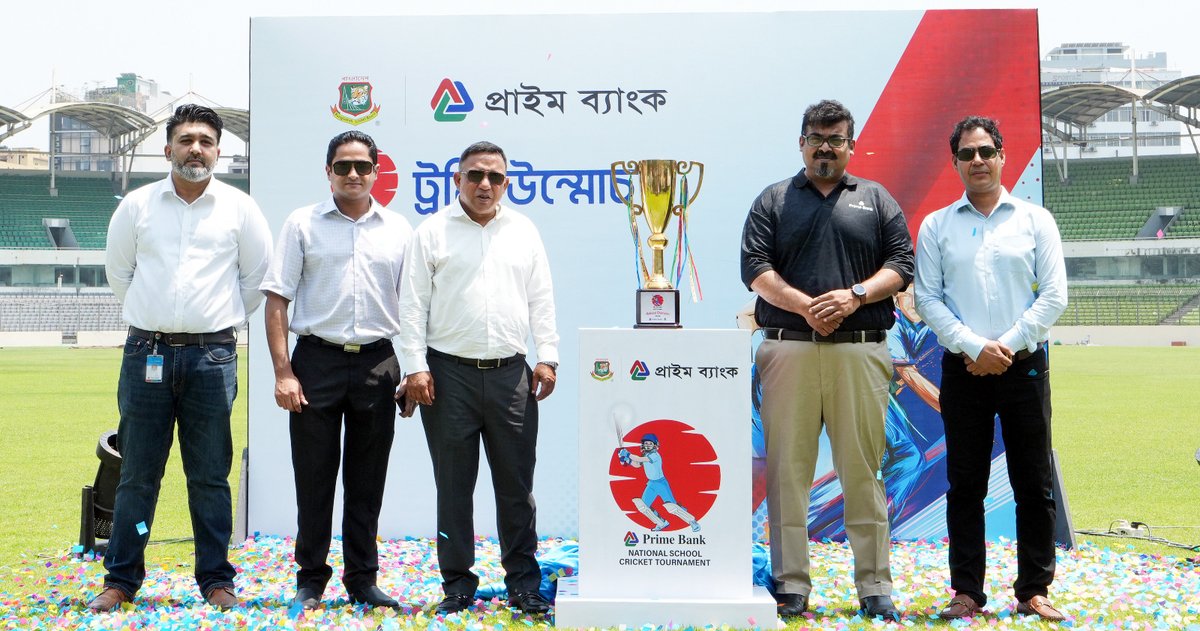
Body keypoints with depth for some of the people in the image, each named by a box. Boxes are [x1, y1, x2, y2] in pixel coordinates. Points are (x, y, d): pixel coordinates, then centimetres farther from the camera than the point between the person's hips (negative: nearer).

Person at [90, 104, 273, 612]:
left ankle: (216, 579, 13)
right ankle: (121, 580, 14)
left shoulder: (239, 208, 4)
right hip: (146, 354, 1)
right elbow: (118, 271, 17)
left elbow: (256, 276, 12)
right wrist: (149, 320, 14)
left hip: (212, 356, -1)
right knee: (137, 474, 5)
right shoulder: (137, 205, 6)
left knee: (210, 476, 5)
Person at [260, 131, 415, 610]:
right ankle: (311, 579, 16)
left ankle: (362, 579, 19)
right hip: (317, 359, -1)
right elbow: (276, 301, 1)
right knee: (313, 478, 4)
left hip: (377, 363, 2)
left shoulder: (398, 230, 9)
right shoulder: (302, 224, 4)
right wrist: (283, 372, -8)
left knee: (367, 481, 8)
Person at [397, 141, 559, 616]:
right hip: (450, 373, -2)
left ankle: (523, 583, 13)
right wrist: (415, 366, -7)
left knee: (517, 485, 4)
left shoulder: (524, 232, 14)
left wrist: (547, 357, 3)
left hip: (511, 375, 2)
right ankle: (457, 583, 15)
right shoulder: (433, 232, 5)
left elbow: (541, 300, 13)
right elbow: (413, 304, 1)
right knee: (454, 485, 5)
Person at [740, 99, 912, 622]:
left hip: (861, 350, 0)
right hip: (789, 348, 0)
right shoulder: (774, 201, 14)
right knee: (788, 468, -1)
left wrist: (854, 295, -9)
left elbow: (901, 265, 8)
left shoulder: (876, 200, 17)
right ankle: (791, 584, 6)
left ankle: (874, 586, 7)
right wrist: (804, 305, -11)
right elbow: (755, 268, 3)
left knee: (862, 468, 0)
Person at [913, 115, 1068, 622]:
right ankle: (967, 591, 12)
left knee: (1034, 484, 3)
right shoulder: (936, 226, 7)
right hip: (963, 369, 0)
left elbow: (1054, 295, 1)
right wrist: (974, 347, -11)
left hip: (1025, 366, 0)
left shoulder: (1035, 220, 7)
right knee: (965, 484, 4)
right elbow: (927, 299, 1)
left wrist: (1007, 344, -10)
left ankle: (1033, 591, 12)